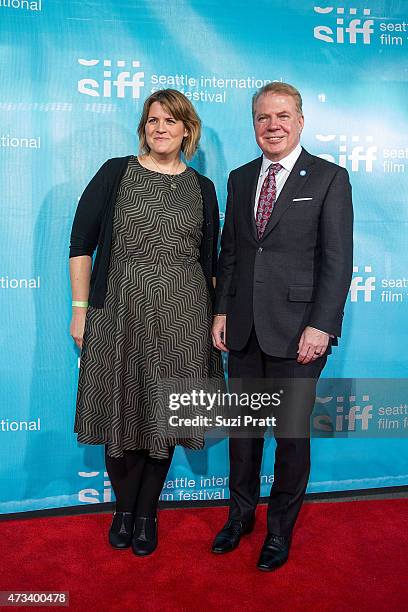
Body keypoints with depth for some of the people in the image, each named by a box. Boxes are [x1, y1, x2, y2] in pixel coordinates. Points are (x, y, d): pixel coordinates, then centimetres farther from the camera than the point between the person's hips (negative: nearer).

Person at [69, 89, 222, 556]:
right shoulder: (116, 173, 2)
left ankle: (147, 512, 29)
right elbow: (81, 243, 0)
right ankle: (124, 507, 32)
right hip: (119, 311, -1)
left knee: (164, 412, 8)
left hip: (180, 315, 2)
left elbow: (208, 261, 11)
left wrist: (213, 320, 5)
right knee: (120, 410, 7)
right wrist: (80, 309, -5)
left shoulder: (201, 188, 8)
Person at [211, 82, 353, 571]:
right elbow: (229, 251, 13)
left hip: (297, 329, -4)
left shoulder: (329, 178, -2)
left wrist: (321, 326, -14)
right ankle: (241, 514, 35)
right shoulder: (240, 179, 13)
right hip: (244, 328, 5)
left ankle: (281, 529, 28)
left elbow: (338, 260, -7)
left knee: (292, 434, 6)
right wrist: (221, 311, 6)